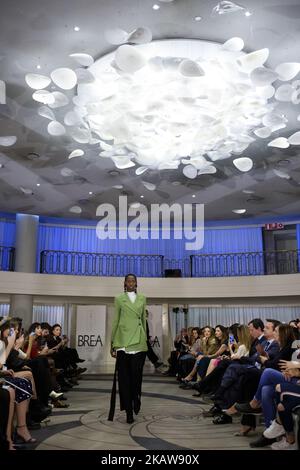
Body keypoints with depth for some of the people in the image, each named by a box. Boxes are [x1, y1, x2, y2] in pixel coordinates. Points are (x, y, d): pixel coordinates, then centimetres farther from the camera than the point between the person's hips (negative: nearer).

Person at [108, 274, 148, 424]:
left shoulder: (142, 298, 13)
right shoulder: (119, 299, 6)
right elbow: (115, 321, 5)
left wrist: (145, 338, 14)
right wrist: (112, 343, 2)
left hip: (138, 341, 2)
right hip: (123, 341, -1)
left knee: (137, 375, -1)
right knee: (124, 376, -1)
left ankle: (136, 403, 26)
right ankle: (129, 411, 7)